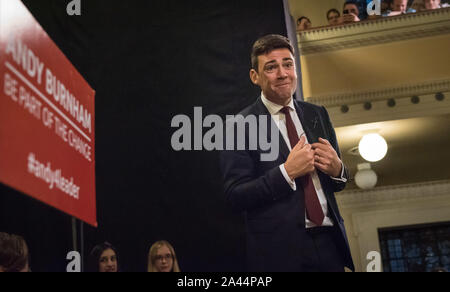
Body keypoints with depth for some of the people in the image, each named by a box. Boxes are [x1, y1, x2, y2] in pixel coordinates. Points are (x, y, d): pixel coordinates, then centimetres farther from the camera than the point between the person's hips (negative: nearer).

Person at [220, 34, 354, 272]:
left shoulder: (318, 115, 8)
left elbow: (337, 183, 14)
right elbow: (235, 197, -12)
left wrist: (337, 169, -7)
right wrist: (287, 172, -20)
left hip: (330, 243, 5)